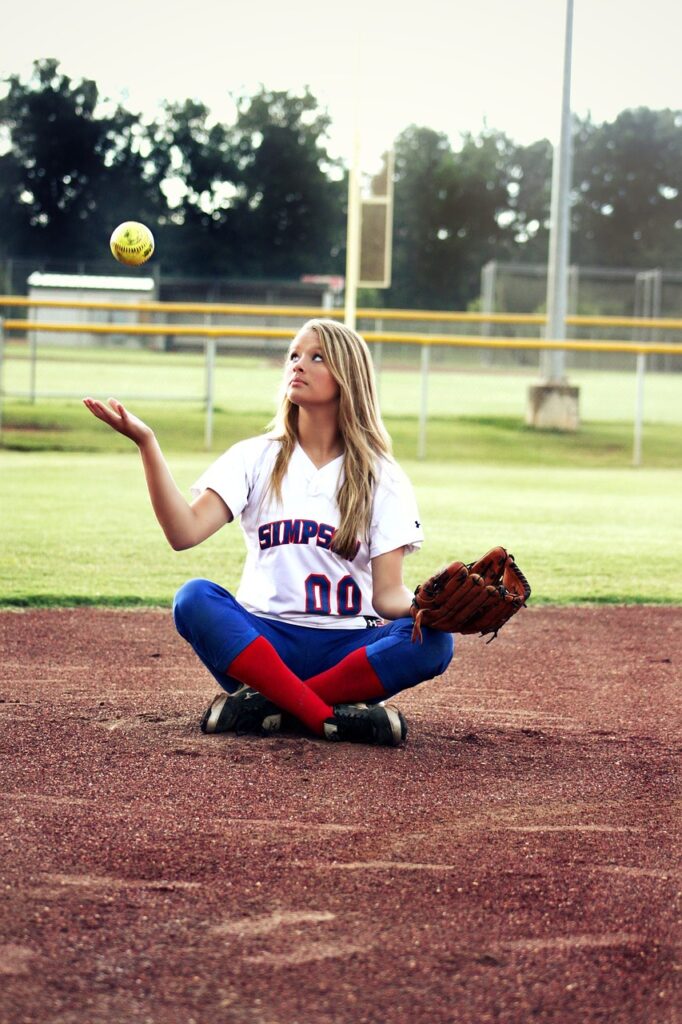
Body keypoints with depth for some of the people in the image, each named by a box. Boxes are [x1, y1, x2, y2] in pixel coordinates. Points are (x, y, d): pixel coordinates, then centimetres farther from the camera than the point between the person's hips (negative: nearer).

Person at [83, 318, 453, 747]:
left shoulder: (382, 476, 7)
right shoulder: (256, 458, 8)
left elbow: (388, 593, -2)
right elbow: (185, 532, -9)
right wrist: (146, 442, -18)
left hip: (348, 648, 0)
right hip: (262, 641, 0)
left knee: (434, 641, -29)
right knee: (194, 598, -29)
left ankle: (267, 705, -27)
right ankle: (331, 716, -33)